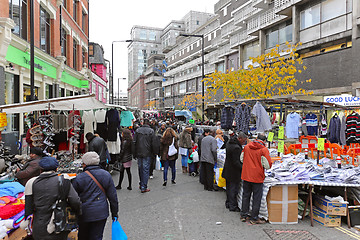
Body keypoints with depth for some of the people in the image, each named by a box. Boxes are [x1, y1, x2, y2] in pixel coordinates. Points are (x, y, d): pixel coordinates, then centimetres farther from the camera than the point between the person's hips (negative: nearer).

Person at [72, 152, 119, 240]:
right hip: (101, 213, 2)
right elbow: (113, 196, 1)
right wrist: (114, 212, 11)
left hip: (84, 214, -2)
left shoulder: (79, 178, -12)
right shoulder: (106, 175, -3)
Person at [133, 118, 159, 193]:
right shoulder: (151, 131, -8)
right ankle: (144, 187, 2)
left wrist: (135, 154, 11)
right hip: (147, 154, -4)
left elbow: (134, 142, 5)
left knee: (140, 169, 15)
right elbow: (154, 143, -8)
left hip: (139, 153, 4)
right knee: (146, 169, 0)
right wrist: (155, 152, 4)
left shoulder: (137, 130, 3)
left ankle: (141, 185, 29)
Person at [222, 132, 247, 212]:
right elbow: (236, 162, -25)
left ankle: (228, 203, 33)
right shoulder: (236, 148, -27)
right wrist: (243, 168, -16)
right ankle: (233, 206, 13)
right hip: (234, 172, -10)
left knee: (229, 188, 20)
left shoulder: (229, 143, 4)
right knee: (234, 189, 3)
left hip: (228, 171, 10)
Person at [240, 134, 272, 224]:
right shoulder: (264, 150, -12)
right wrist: (260, 164, 6)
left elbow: (241, 158, 12)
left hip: (246, 176, 4)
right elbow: (268, 165, -14)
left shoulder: (247, 146, 1)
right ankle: (254, 218, 14)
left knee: (246, 196, 16)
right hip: (257, 177, -4)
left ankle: (244, 215, 26)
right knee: (257, 198, 7)